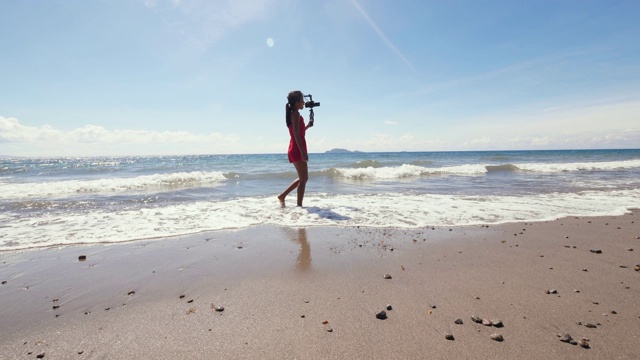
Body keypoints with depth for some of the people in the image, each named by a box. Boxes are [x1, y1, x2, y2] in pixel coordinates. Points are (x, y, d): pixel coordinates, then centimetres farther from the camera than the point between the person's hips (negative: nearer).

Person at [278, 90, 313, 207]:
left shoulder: (292, 113, 19)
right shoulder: (296, 113, -10)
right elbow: (296, 134, -21)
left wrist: (307, 126, 26)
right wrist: (303, 151, -25)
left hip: (294, 149, 10)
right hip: (297, 149, -10)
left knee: (303, 178, 16)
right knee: (303, 179, -5)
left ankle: (282, 196, 20)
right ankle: (299, 205, -2)